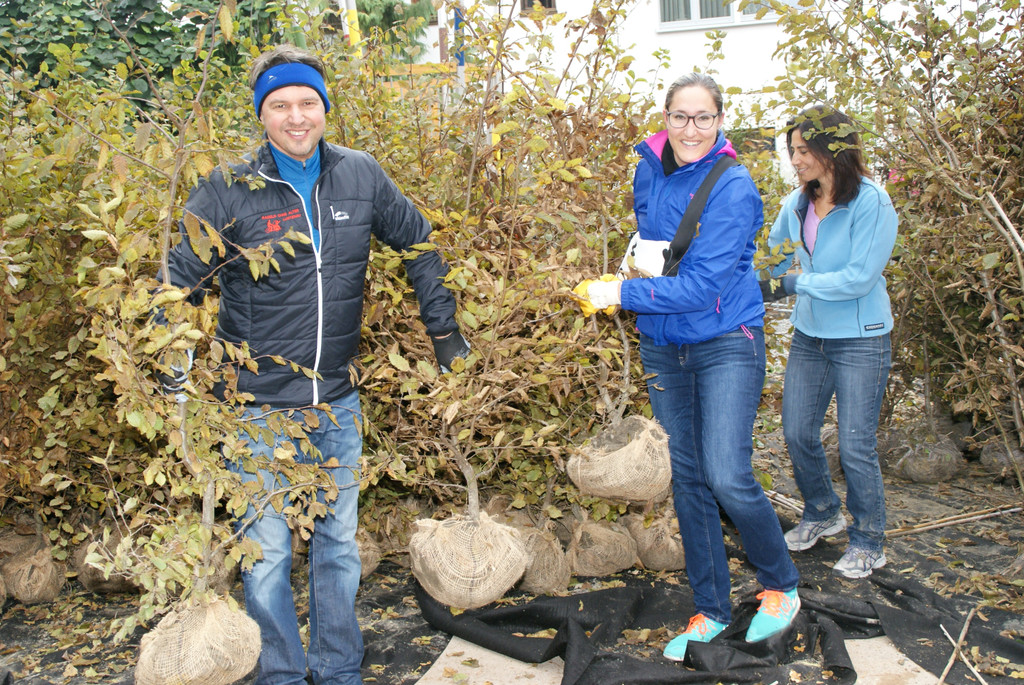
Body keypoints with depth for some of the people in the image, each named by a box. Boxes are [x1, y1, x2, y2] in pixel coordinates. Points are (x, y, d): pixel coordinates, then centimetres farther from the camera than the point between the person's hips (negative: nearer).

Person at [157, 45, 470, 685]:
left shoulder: (360, 175, -1)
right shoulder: (228, 188, -10)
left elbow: (419, 243, 11)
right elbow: (181, 281, -5)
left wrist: (444, 328, 10)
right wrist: (175, 371, -14)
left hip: (339, 403, 3)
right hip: (260, 405, -3)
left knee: (339, 542, 16)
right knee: (267, 554, 6)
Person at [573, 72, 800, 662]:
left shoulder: (733, 187, -15)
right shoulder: (649, 172, 4)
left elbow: (705, 284, -22)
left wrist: (622, 293, -24)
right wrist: (641, 276, 1)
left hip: (726, 343, -6)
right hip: (664, 346, 6)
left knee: (727, 476, -13)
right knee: (688, 477, 10)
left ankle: (782, 586, 16)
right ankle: (712, 610, 25)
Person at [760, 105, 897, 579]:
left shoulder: (871, 203, -16)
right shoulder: (796, 205, 0)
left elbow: (860, 277, -22)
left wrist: (794, 283, -21)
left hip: (861, 342, -6)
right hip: (809, 336, 6)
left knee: (855, 447, 1)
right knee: (797, 434, 11)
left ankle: (869, 543, 23)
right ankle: (822, 514, 38)